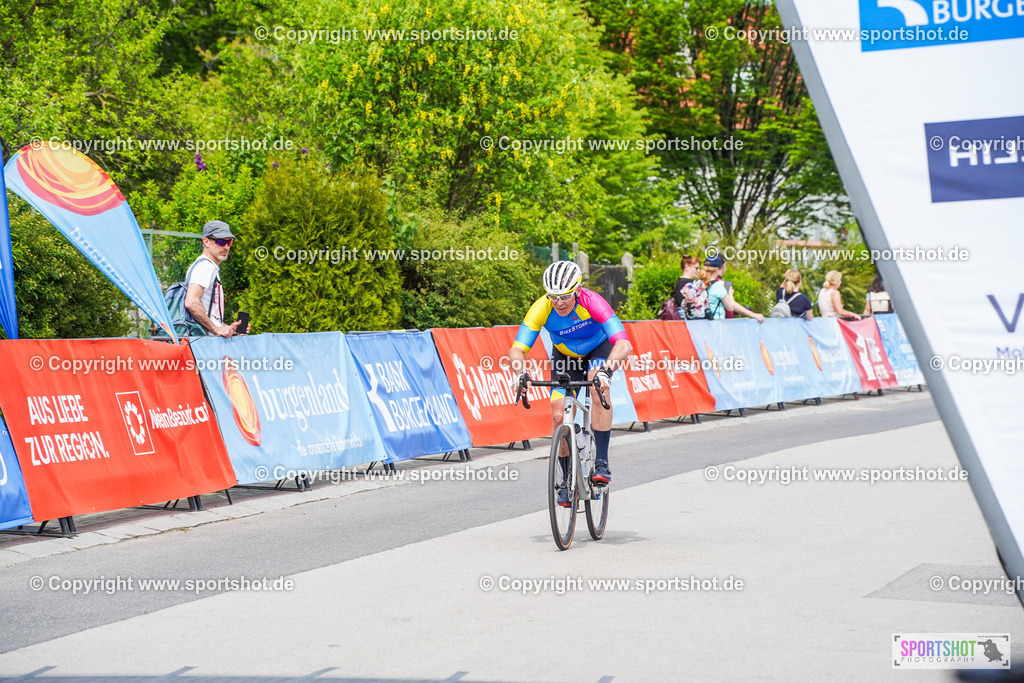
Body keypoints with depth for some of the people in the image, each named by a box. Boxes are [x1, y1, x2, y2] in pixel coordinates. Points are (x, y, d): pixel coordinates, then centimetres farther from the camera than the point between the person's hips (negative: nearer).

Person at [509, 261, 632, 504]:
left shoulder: (592, 302, -37)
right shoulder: (541, 309, -30)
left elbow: (624, 344, -45)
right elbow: (516, 350, -32)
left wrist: (605, 371, -62)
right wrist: (521, 373, -53)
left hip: (598, 349, -2)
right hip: (565, 355, 2)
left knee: (598, 387, -33)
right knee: (559, 415, -11)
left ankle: (601, 462, -27)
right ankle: (567, 480, 7)